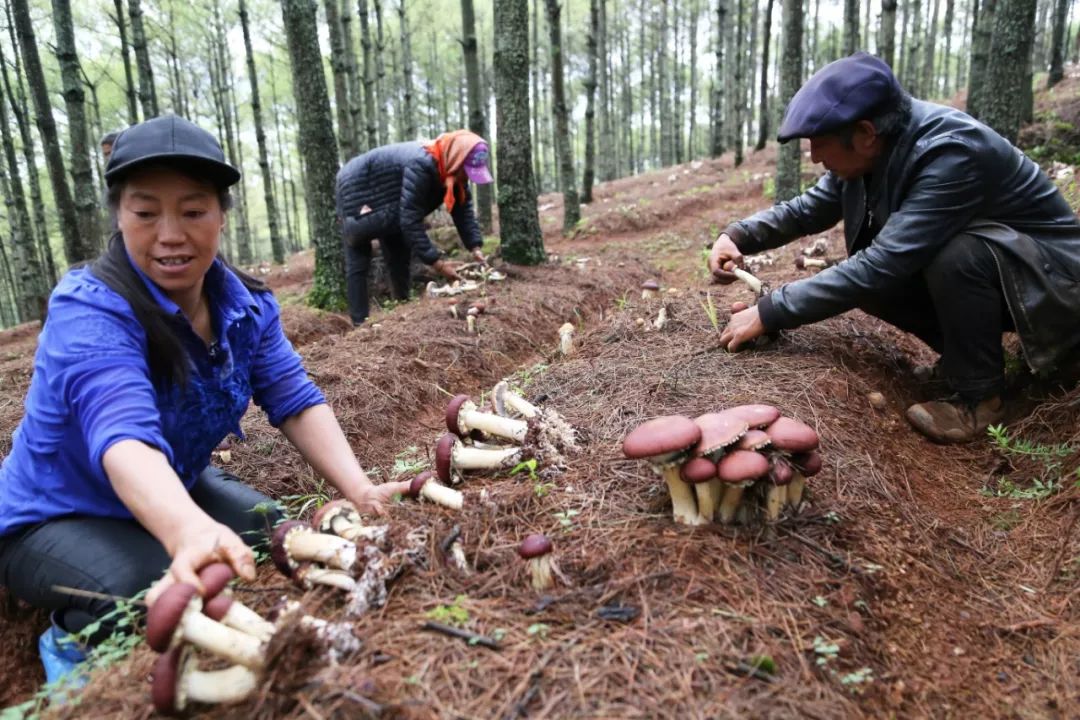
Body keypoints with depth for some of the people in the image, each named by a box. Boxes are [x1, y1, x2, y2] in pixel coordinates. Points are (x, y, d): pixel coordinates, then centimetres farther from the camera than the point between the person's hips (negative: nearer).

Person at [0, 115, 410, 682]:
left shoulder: (245, 304, -11)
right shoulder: (89, 311, -29)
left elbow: (296, 403, -18)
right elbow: (124, 436, -45)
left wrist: (361, 492, -34)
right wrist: (191, 532, -65)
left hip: (175, 493, 6)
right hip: (54, 519, -5)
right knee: (157, 601, -30)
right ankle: (74, 638, 4)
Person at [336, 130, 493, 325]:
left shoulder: (452, 172, -13)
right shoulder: (421, 167, -39)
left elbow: (464, 209, -9)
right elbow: (410, 221, -40)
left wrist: (475, 247, -22)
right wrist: (436, 262, -40)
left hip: (387, 200, 9)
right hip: (356, 189, -9)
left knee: (399, 258, 8)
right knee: (358, 263, -8)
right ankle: (361, 323, -6)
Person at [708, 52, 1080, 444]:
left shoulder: (953, 152, -33)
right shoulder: (871, 151, -9)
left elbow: (882, 265, -37)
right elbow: (808, 209, 4)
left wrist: (770, 312, -34)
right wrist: (739, 235, -13)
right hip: (969, 271, 7)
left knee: (955, 256, -35)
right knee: (861, 278, -9)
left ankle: (979, 392, -13)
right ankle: (962, 355, 8)